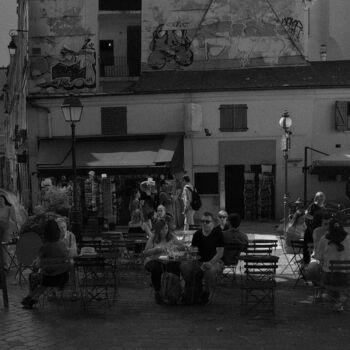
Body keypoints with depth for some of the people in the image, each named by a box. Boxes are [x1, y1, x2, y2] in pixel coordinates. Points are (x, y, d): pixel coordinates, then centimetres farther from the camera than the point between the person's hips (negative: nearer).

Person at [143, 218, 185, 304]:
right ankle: (157, 292, -12)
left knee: (178, 266, -31)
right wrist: (157, 249, -19)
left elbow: (183, 247, 11)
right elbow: (145, 253, -6)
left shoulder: (172, 237, 8)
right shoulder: (153, 238, 0)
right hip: (153, 261, -2)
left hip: (168, 261, 2)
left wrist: (175, 247, -11)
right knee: (156, 269, -38)